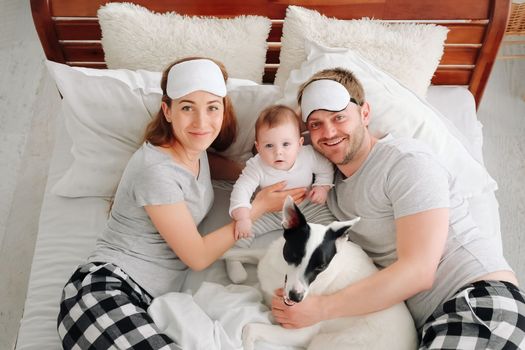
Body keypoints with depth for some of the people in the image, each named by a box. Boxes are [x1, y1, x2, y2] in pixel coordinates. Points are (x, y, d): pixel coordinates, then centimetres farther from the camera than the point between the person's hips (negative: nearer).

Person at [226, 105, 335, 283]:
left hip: (307, 207, 1)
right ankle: (233, 256, 6)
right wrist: (242, 218, -45)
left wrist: (322, 187, -16)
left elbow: (326, 168, -1)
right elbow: (241, 189, -32)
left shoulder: (309, 156, -22)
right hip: (270, 213, -1)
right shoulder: (257, 166, -28)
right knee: (242, 228, -14)